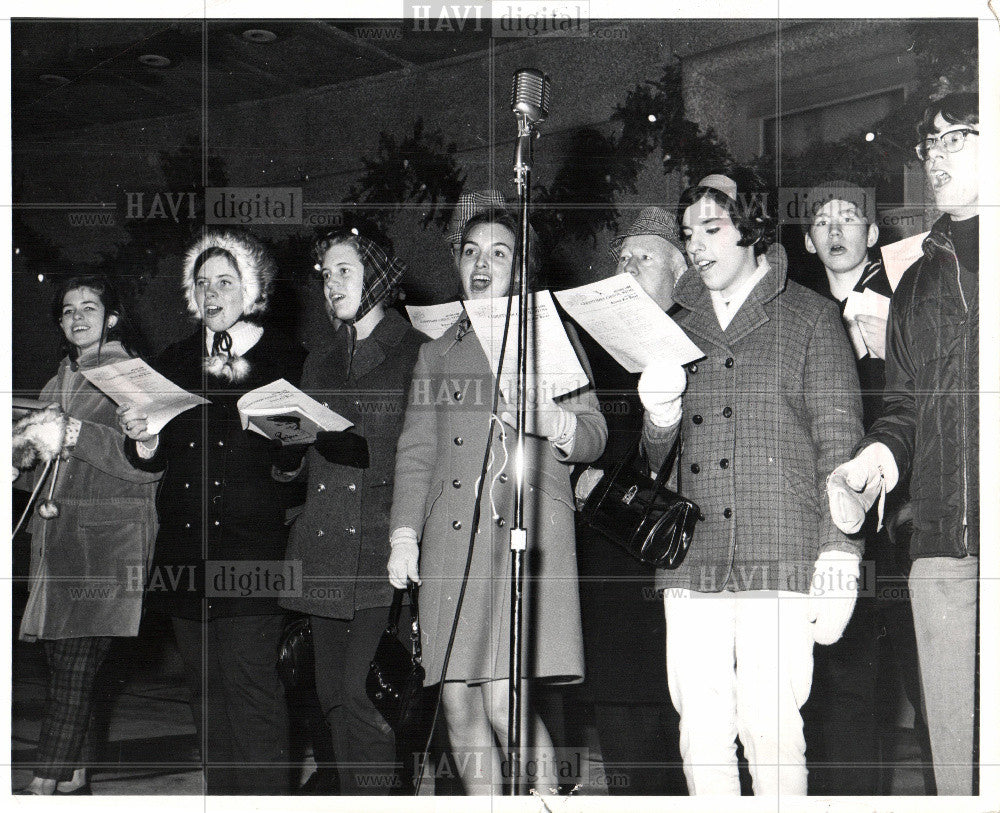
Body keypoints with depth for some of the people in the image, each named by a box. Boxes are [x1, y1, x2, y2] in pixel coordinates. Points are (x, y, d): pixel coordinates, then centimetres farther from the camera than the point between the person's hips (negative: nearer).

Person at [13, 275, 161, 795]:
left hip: (108, 535, -6)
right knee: (62, 659, 2)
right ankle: (72, 775, 8)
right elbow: (32, 463, 25)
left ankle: (48, 782, -12)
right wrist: (27, 442, 2)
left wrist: (72, 434, -17)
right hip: (55, 533, 6)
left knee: (74, 659, -12)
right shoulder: (57, 383, 22)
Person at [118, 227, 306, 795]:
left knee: (252, 688, -10)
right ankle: (223, 795, 17)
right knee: (208, 690, 9)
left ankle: (267, 797, -3)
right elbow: (155, 460, 17)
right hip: (186, 551, 5)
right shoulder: (175, 362, 16)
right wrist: (145, 440, -4)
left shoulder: (288, 360, 2)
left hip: (255, 548, -5)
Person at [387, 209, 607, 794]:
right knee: (459, 706, 0)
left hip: (525, 531, -4)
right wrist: (405, 534, 5)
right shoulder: (438, 353, 24)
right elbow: (416, 453, 19)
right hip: (451, 541, 4)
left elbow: (593, 434, 9)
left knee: (504, 703, -15)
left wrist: (550, 421, -14)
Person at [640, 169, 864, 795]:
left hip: (780, 557, -4)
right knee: (701, 730, 2)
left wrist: (839, 557, -8)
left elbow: (839, 442, 2)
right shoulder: (679, 326, 18)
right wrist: (660, 416, -3)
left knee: (770, 726, -8)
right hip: (690, 557, 4)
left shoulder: (810, 316, 7)